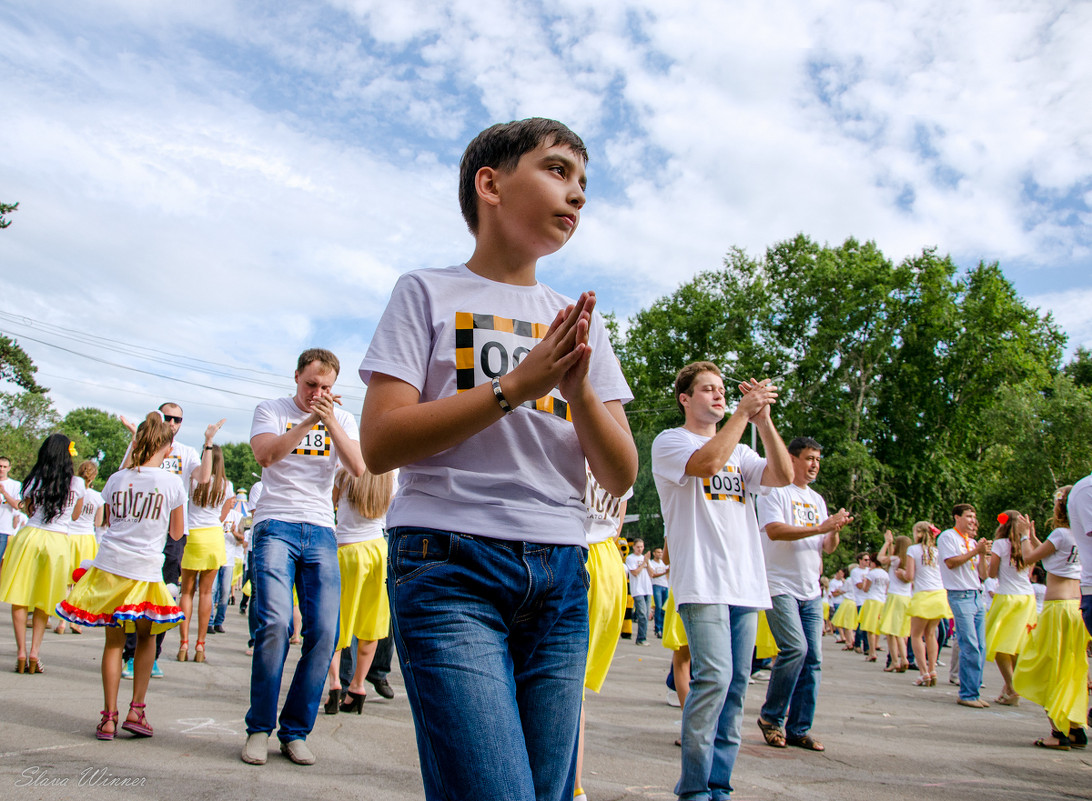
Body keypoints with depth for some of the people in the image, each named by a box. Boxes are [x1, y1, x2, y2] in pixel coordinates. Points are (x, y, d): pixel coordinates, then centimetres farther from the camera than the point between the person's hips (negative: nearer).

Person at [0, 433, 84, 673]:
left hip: (30, 536, 0)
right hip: (58, 541, 1)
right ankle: (35, 651, 6)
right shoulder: (76, 483, 0)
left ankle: (22, 651, 2)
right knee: (43, 601, 12)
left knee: (19, 599, 7)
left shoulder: (34, 480, 1)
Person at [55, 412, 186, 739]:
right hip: (145, 570, -2)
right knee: (146, 637, 15)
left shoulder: (116, 479, 5)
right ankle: (136, 709, 10)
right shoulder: (172, 482, -3)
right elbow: (177, 533, 7)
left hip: (110, 565, 2)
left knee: (114, 640, 8)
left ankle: (109, 717, 8)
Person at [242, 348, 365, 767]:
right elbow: (265, 454, -11)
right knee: (274, 622, -18)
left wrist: (330, 422, -13)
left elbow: (358, 469, -3)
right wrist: (307, 421, -18)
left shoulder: (342, 419, 14)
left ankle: (295, 731, 7)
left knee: (324, 632, -6)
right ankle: (259, 728, -1)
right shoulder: (271, 410, 8)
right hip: (276, 525, -2)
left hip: (321, 531, 3)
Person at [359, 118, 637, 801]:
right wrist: (518, 384, -13)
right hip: (451, 567, -5)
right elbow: (380, 443, -9)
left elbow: (621, 477, 9)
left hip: (560, 574, 5)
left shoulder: (580, 324, 15)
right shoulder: (428, 293, 3)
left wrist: (579, 389, -10)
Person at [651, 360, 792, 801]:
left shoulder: (739, 451, 23)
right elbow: (707, 462, -17)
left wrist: (763, 420, -4)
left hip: (746, 583, 7)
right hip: (702, 581, -6)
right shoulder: (669, 440, 4)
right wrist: (744, 412, -10)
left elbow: (782, 476, 6)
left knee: (736, 683, 5)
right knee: (714, 676, -17)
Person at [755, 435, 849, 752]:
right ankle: (771, 717, 1)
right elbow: (774, 530, -19)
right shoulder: (775, 491, -4)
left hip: (811, 592, 7)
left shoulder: (817, 499, 19)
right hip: (780, 587, -7)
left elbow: (827, 547, 17)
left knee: (813, 658, 3)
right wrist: (820, 527, -20)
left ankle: (798, 729, 12)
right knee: (795, 648, -17)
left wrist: (835, 530, -5)